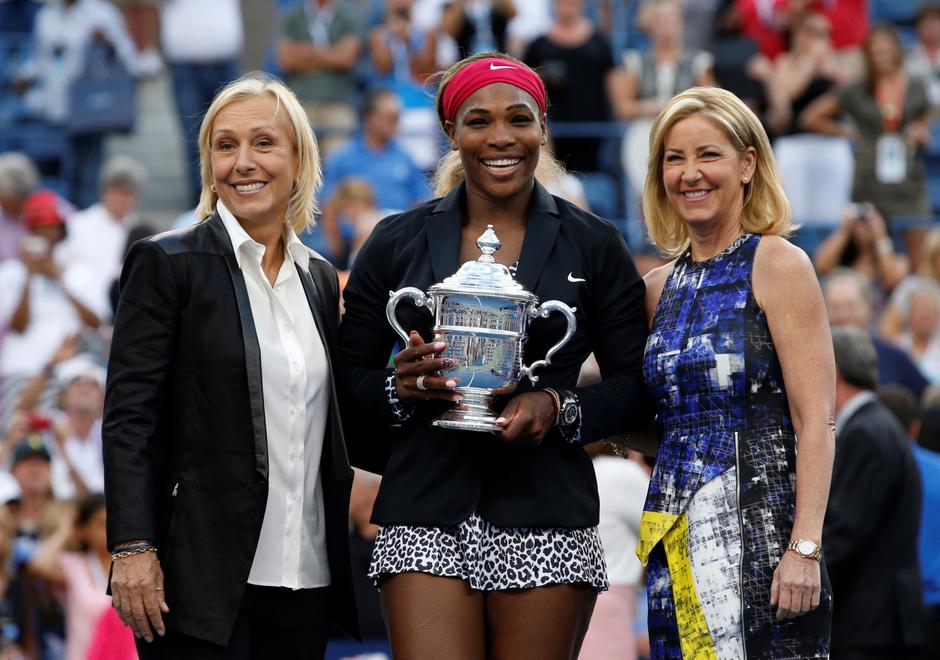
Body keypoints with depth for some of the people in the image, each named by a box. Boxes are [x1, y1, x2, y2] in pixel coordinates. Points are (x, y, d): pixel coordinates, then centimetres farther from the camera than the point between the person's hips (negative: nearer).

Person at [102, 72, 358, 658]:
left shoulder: (320, 279, 15)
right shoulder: (166, 264, -2)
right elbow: (129, 417, -8)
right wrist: (133, 549, -16)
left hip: (306, 577, 5)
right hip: (204, 575, -5)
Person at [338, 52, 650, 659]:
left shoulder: (593, 246, 8)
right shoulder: (398, 243, 10)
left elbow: (635, 386, 8)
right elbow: (347, 380, 11)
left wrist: (560, 407, -11)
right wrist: (401, 386, -10)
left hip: (544, 516, 0)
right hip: (427, 513, 0)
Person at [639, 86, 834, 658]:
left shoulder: (777, 264, -4)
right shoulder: (661, 287, 14)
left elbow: (815, 424, -10)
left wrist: (804, 548, -18)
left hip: (759, 523, -6)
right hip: (677, 540, 6)